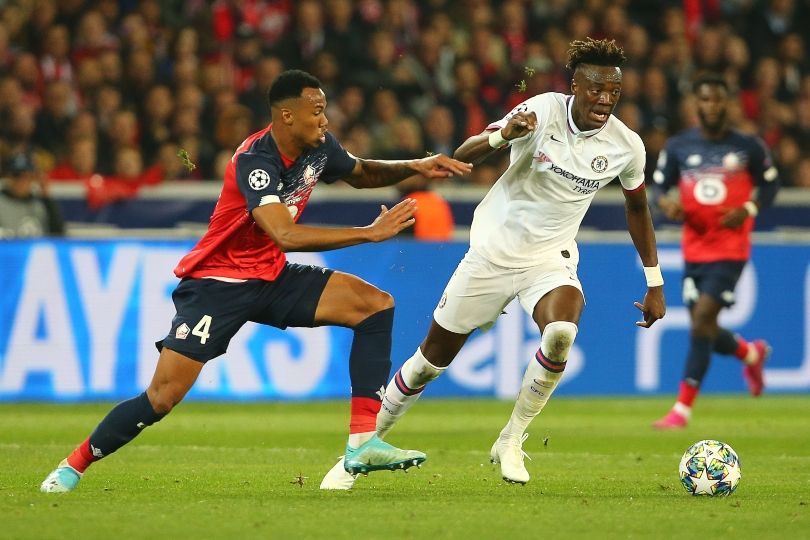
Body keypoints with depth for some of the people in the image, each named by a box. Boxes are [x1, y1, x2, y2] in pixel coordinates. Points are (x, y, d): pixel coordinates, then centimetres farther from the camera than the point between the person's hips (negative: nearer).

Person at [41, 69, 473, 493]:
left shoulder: (319, 147, -4)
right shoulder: (254, 161, -27)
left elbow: (361, 173, 20)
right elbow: (287, 235, -39)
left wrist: (414, 167, 2)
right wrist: (370, 232, -37)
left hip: (271, 277, 7)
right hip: (217, 282, -7)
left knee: (375, 304, -9)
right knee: (161, 398, -14)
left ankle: (362, 443, -12)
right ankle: (73, 466, 8)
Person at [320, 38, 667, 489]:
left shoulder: (626, 146, -8)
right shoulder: (544, 110, -17)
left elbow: (638, 207, 12)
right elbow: (465, 155, -21)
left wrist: (655, 284, 13)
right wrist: (503, 136, -43)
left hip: (551, 258, 1)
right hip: (493, 249, -1)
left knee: (561, 334, -32)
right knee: (435, 355, 6)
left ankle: (512, 442, -10)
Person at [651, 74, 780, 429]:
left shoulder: (748, 147, -1)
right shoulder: (678, 147, 3)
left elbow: (770, 184, 8)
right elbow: (659, 184, 8)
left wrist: (749, 209, -11)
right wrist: (666, 203, -16)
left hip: (731, 249, -4)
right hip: (694, 250, 4)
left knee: (701, 321, -16)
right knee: (706, 332, 7)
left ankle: (683, 408, -13)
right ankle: (751, 353, 42)